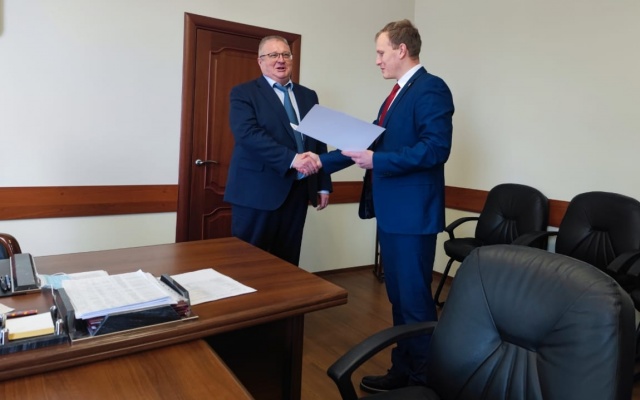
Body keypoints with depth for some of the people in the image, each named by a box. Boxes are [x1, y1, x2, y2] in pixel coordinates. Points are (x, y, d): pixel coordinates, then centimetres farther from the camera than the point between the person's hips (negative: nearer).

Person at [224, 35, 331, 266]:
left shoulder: (308, 96, 16)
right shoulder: (243, 93, 0)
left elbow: (319, 141, 15)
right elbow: (249, 135, -17)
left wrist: (323, 185, 10)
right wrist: (292, 158, -26)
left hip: (297, 192, 5)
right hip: (258, 192, -4)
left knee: (287, 262, 11)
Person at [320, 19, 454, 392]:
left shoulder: (431, 88, -10)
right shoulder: (399, 94, 19)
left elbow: (436, 148, -21)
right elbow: (370, 141, 20)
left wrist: (377, 161, -22)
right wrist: (324, 161, 16)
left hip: (412, 213, -10)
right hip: (392, 211, 10)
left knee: (414, 298, 1)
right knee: (399, 296, 16)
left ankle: (423, 379, 19)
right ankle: (402, 370, 31)